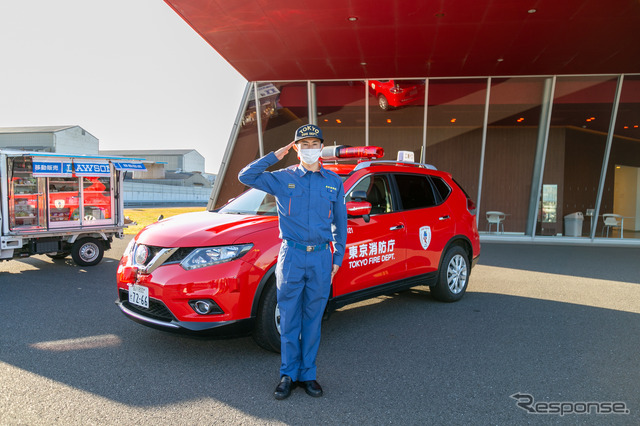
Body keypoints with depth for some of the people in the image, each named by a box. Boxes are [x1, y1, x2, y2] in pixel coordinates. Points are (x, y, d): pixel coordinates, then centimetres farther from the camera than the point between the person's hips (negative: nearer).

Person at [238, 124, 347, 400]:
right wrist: (275, 156, -5)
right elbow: (246, 177, -4)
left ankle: (308, 374, 22)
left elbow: (340, 223, 13)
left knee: (313, 319, 9)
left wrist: (338, 258, 8)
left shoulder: (334, 182, 9)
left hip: (321, 257, 1)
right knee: (289, 319, 5)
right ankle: (289, 375, 20)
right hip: (292, 255, -1)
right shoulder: (282, 178, 4)